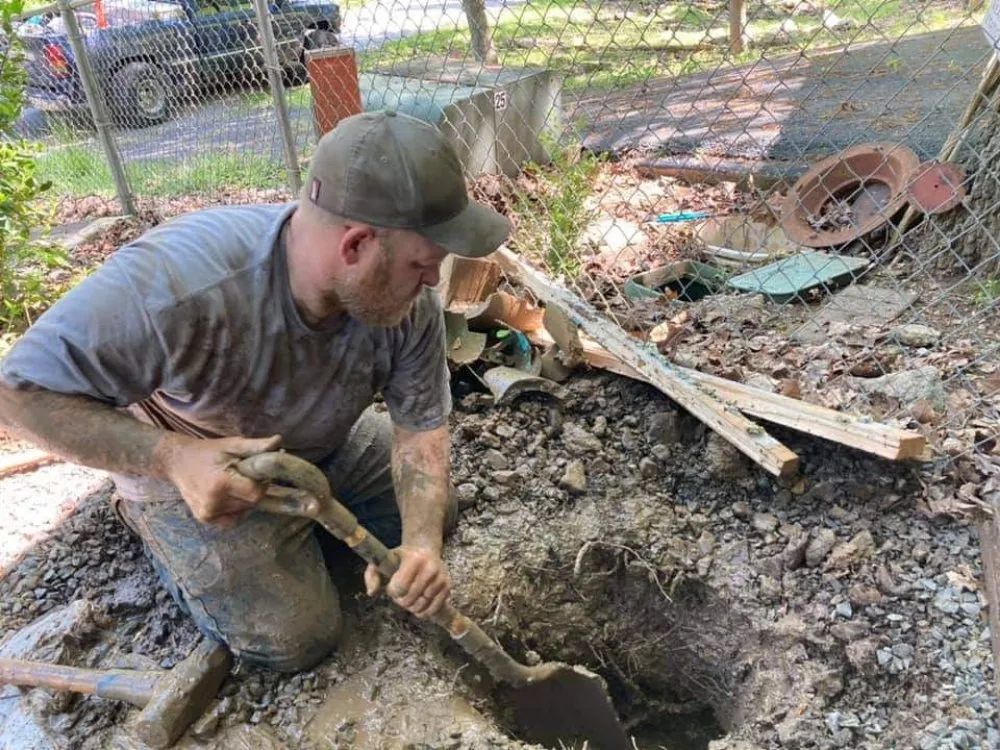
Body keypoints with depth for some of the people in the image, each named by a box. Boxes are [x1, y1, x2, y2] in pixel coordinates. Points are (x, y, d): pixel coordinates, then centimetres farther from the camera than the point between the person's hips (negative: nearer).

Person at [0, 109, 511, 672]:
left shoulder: (412, 304, -26)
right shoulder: (173, 282, -40)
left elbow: (421, 429, -16)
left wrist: (423, 544, -33)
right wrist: (171, 456, -41)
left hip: (329, 446, 5)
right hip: (196, 469, -4)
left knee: (434, 514, 8)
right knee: (298, 638, -5)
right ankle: (161, 530, 17)